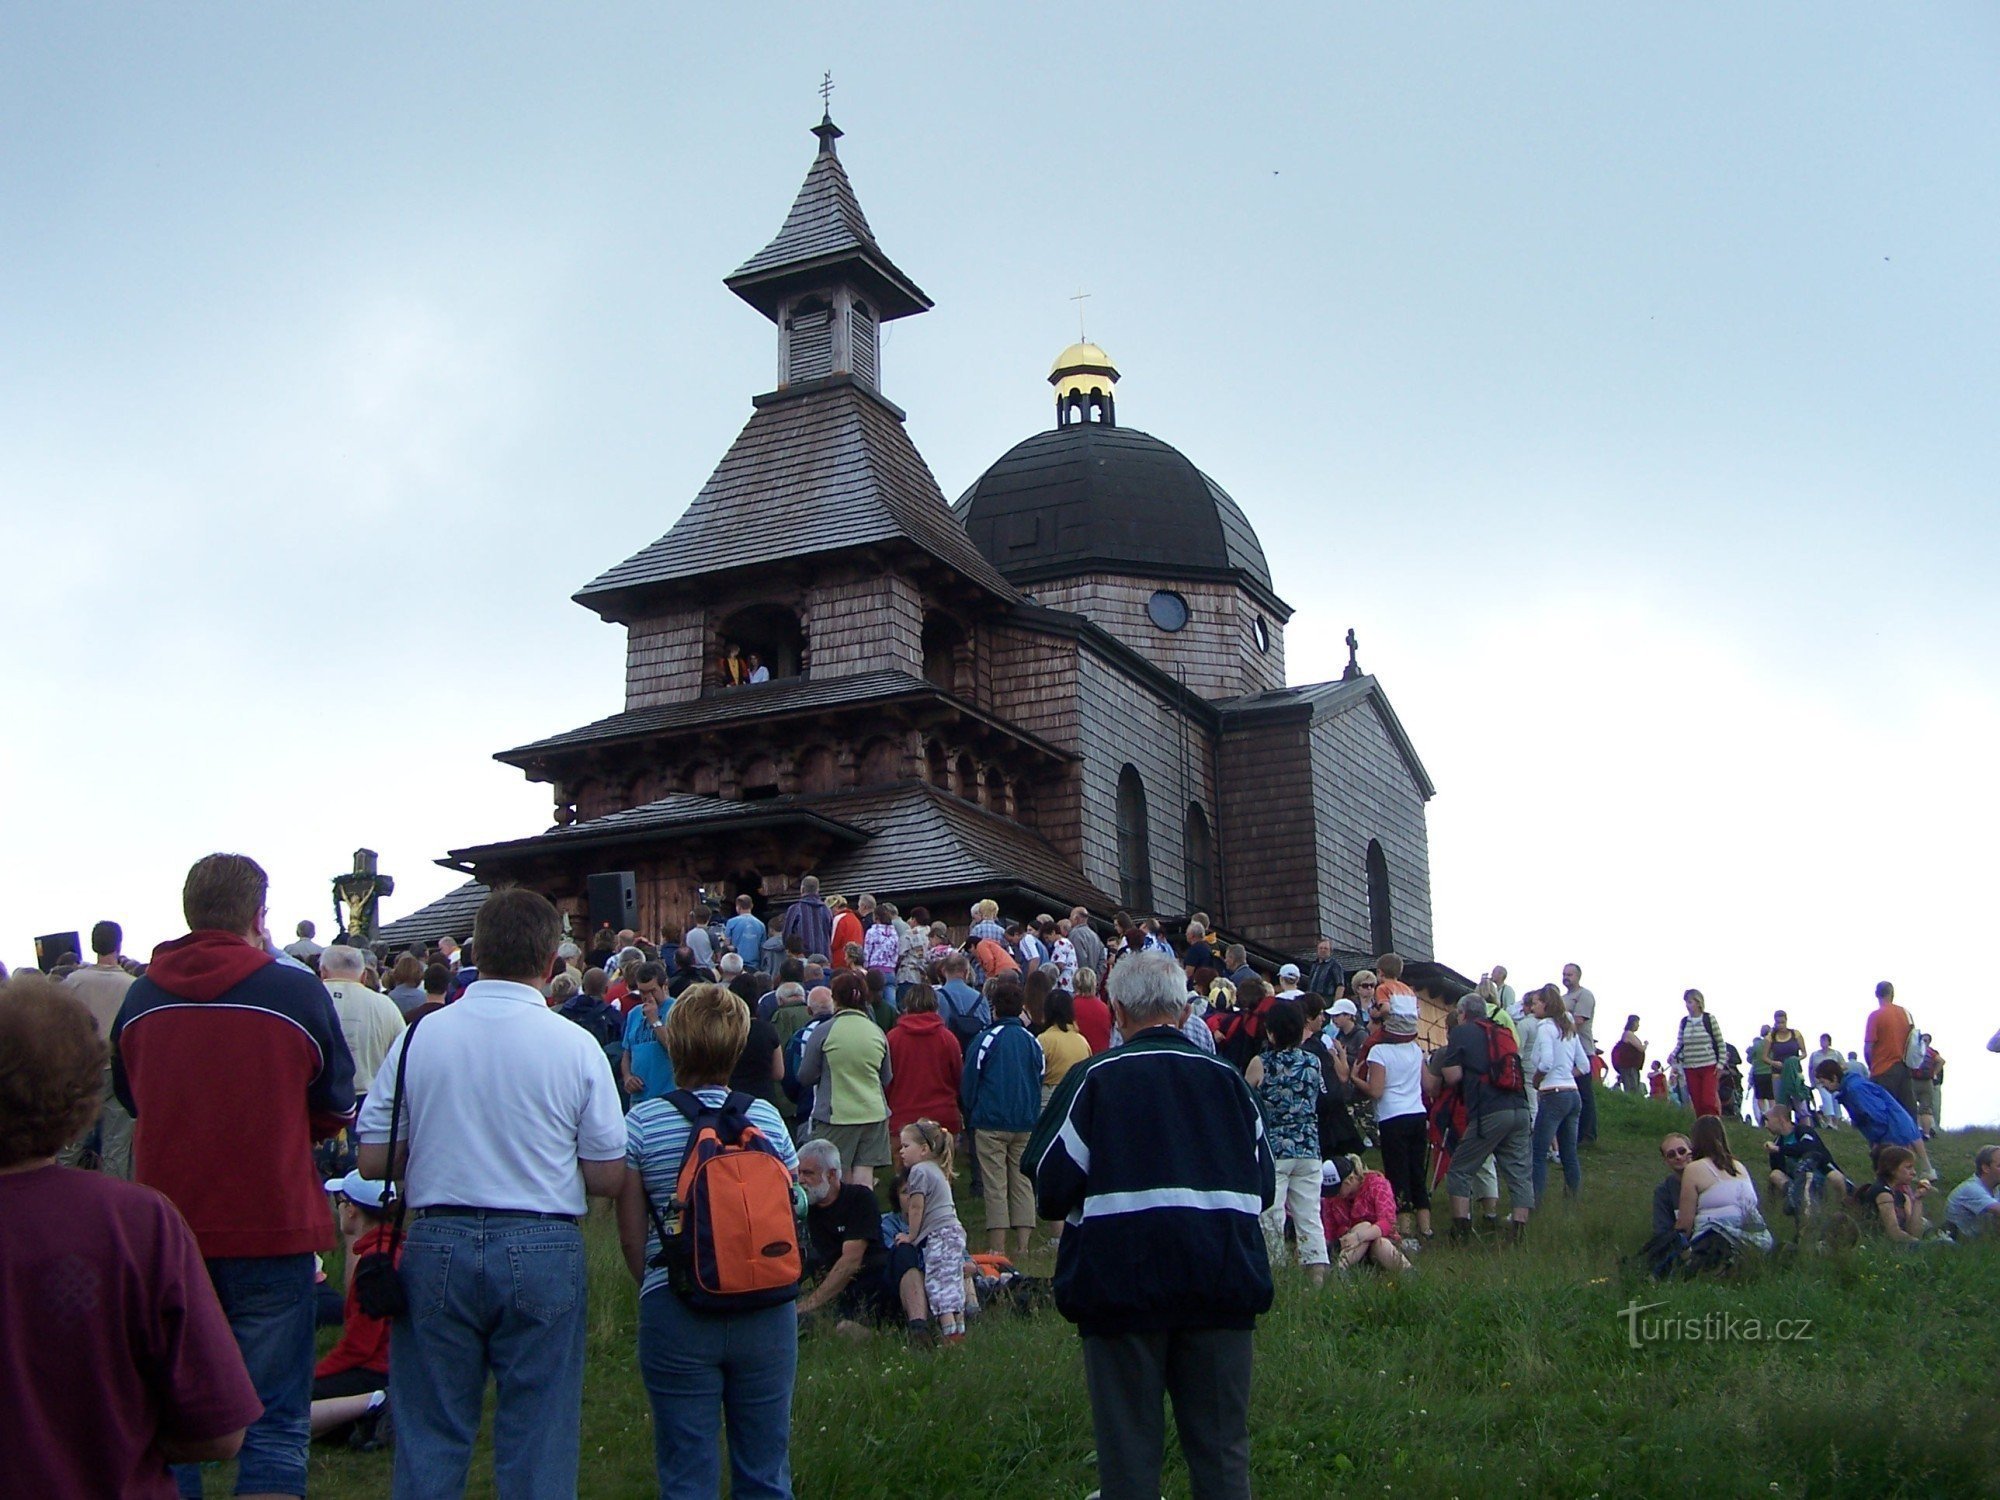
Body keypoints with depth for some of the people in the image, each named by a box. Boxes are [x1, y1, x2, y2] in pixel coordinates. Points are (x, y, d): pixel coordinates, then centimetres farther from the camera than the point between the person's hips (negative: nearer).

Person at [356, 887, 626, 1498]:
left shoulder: (419, 1036, -2)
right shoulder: (576, 1046, -6)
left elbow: (373, 1161, 1)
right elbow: (608, 1178, -3)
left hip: (437, 1245, 2)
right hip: (544, 1252, -1)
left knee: (429, 1439, 13)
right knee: (537, 1445, 8)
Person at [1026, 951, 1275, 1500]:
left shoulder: (1094, 1078, -6)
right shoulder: (1227, 1078, 4)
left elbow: (1051, 1188, -7)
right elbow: (1264, 1187, 11)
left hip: (1123, 1284, -3)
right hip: (1221, 1283, 3)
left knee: (1129, 1452, 6)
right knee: (1223, 1452, 11)